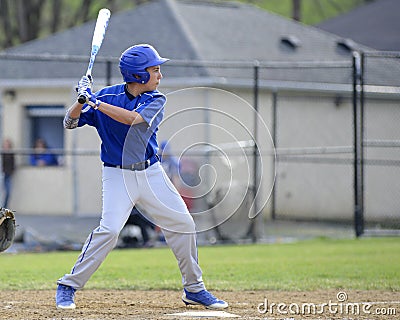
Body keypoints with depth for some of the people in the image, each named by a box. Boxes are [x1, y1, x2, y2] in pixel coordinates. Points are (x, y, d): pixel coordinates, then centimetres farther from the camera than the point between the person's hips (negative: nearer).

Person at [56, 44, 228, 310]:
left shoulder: (156, 100, -4)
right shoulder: (107, 96, -6)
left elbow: (132, 119, -23)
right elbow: (70, 122, -5)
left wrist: (95, 102, -30)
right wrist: (83, 100, -24)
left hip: (151, 173, 3)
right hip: (118, 175, -3)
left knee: (183, 224, 2)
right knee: (109, 229, -20)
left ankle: (194, 289, 18)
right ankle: (68, 287, -8)